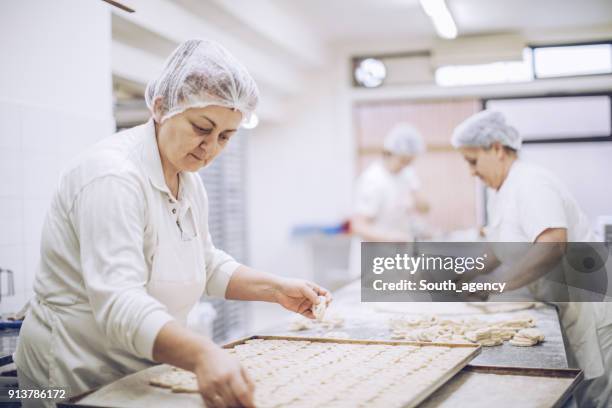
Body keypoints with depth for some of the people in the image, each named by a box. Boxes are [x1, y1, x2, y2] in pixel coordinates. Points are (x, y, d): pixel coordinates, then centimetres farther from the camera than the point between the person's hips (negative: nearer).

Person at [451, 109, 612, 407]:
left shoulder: (530, 183, -19)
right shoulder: (501, 193, 11)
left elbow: (553, 247, -32)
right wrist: (464, 277, 10)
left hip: (586, 302, -9)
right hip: (561, 305, 9)